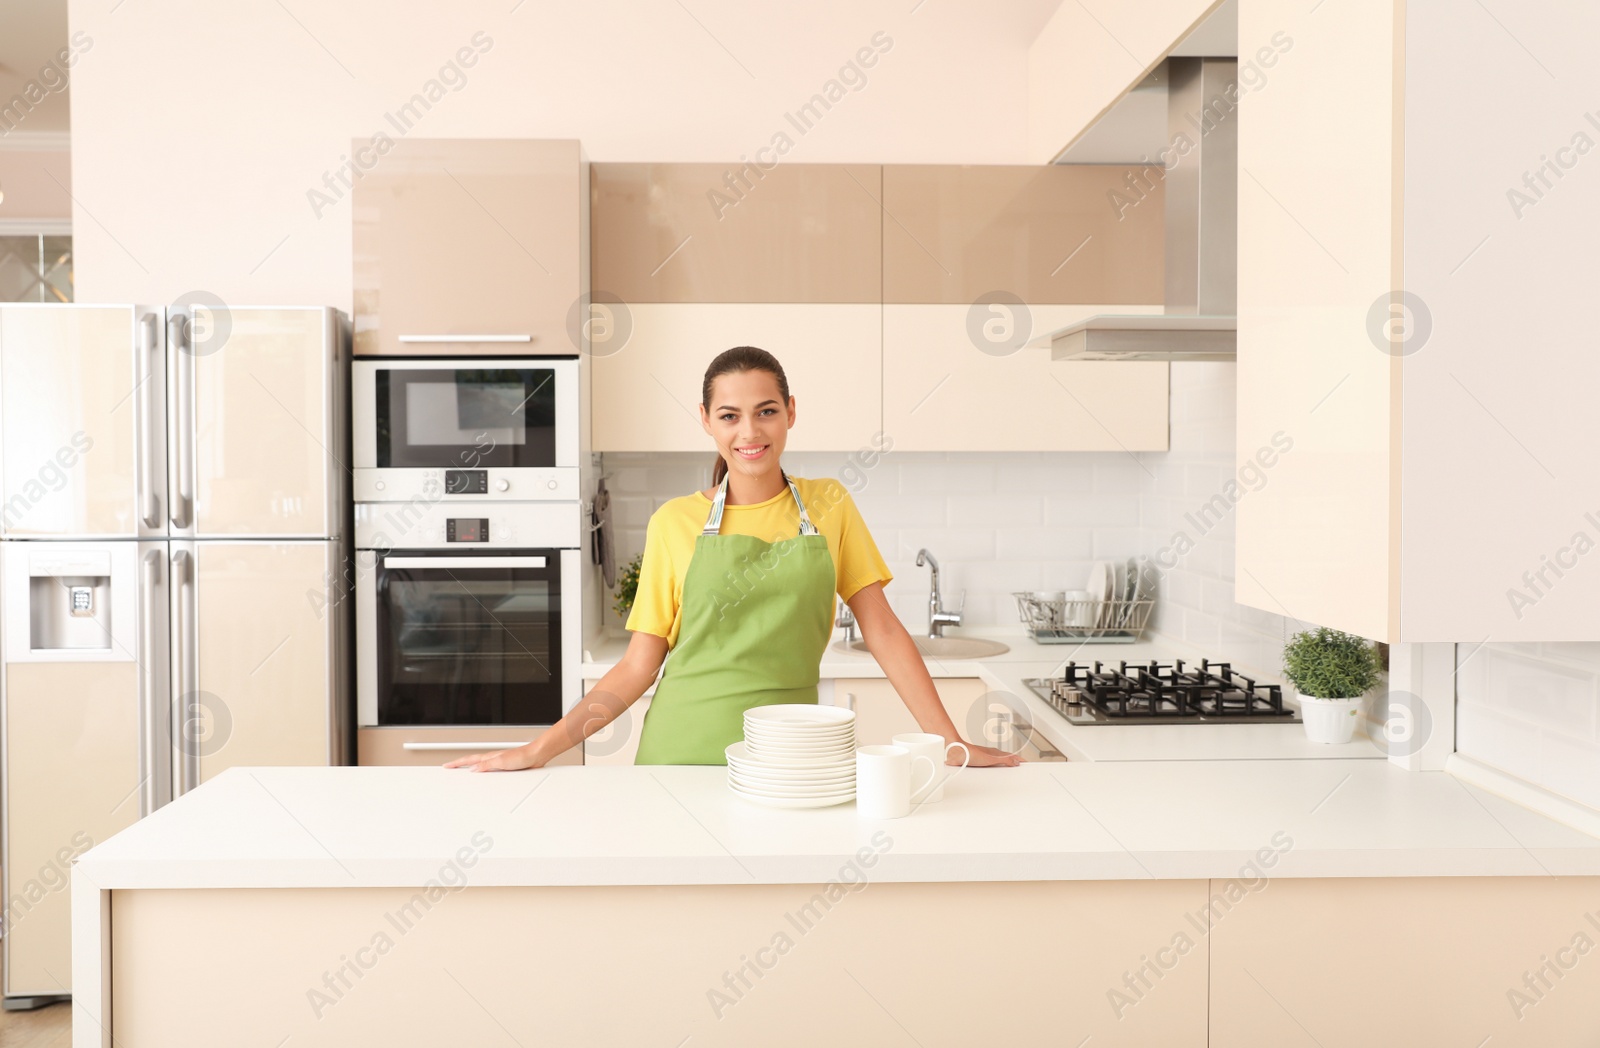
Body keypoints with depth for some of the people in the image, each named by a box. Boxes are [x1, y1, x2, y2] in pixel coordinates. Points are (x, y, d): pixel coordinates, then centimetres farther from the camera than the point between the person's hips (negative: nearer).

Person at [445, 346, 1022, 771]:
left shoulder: (829, 506, 5)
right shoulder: (675, 522, 2)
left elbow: (883, 631, 4)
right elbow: (638, 666, 2)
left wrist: (951, 742, -3)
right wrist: (541, 748, -6)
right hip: (683, 751, -1)